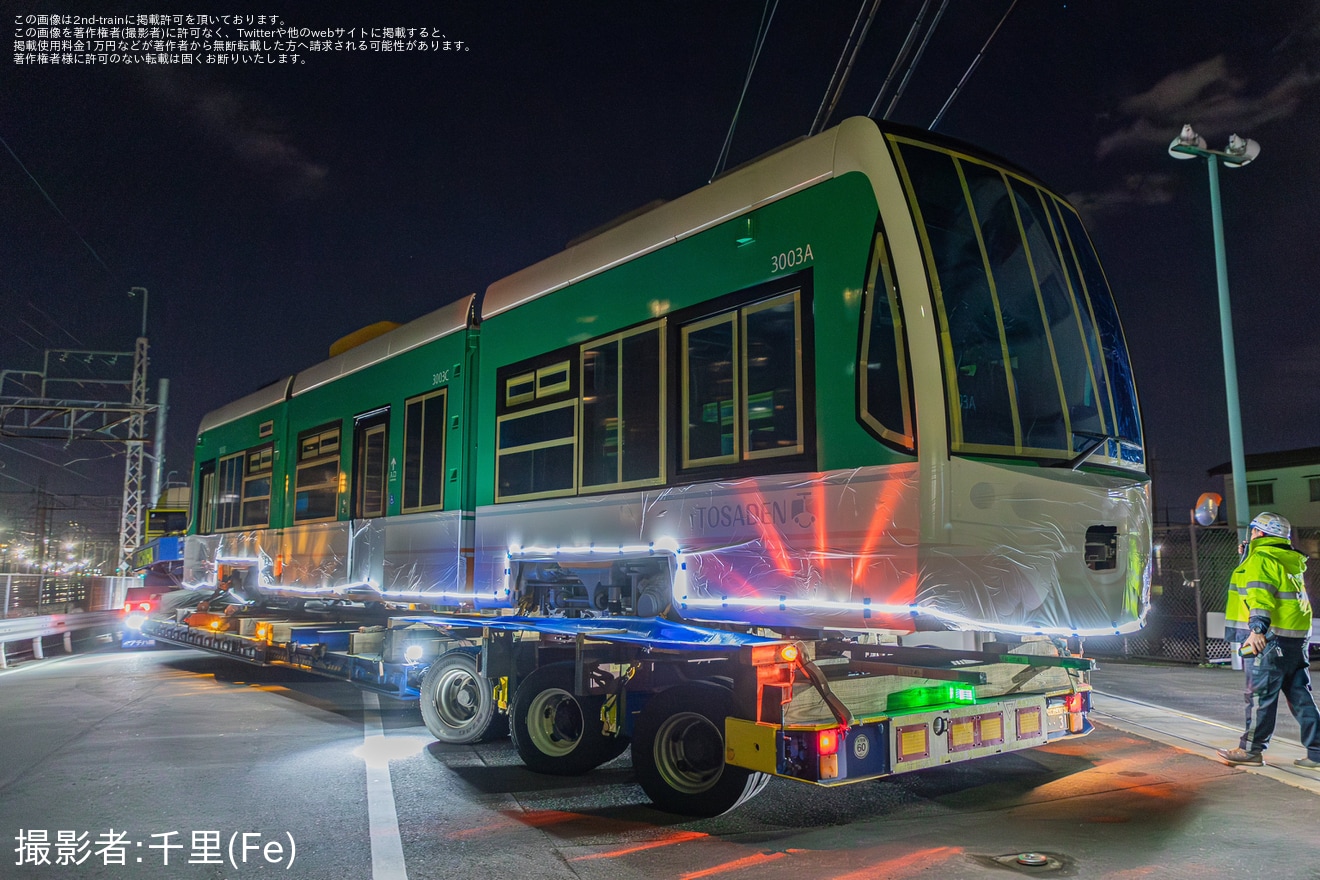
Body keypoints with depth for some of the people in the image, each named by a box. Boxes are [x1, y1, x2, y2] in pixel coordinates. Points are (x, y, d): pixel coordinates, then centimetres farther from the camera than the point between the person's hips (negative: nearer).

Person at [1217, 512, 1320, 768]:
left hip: (1269, 638, -9)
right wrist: (1246, 556, 35)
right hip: (1298, 637, 9)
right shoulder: (1290, 561, 19)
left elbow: (1260, 594, -23)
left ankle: (1251, 750, 4)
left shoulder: (1260, 558, -9)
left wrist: (1257, 628, -32)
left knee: (1260, 695, -2)